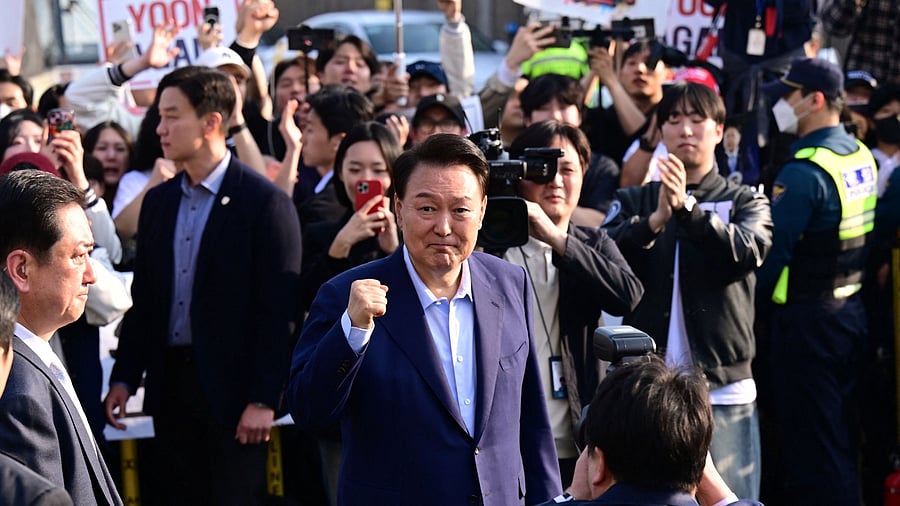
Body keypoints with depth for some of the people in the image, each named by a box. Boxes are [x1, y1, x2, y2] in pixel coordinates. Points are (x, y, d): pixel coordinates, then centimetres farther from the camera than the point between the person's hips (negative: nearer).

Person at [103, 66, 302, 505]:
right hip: (170, 384, 6)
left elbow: (277, 309, -12)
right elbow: (144, 299, 15)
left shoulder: (265, 203, -9)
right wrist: (124, 377, 8)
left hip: (231, 387, -6)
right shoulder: (158, 201, 11)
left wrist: (263, 400, -16)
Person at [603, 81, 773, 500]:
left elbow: (746, 252, -14)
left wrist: (688, 208, -28)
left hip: (723, 388, -1)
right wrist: (655, 220, -25)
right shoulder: (634, 202, 12)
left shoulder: (745, 203, 8)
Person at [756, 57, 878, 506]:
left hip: (807, 318, -9)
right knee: (841, 436, 17)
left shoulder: (803, 172, -21)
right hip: (852, 311, 9)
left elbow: (773, 249, -20)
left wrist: (754, 298, -7)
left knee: (809, 441, -1)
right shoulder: (861, 155, 7)